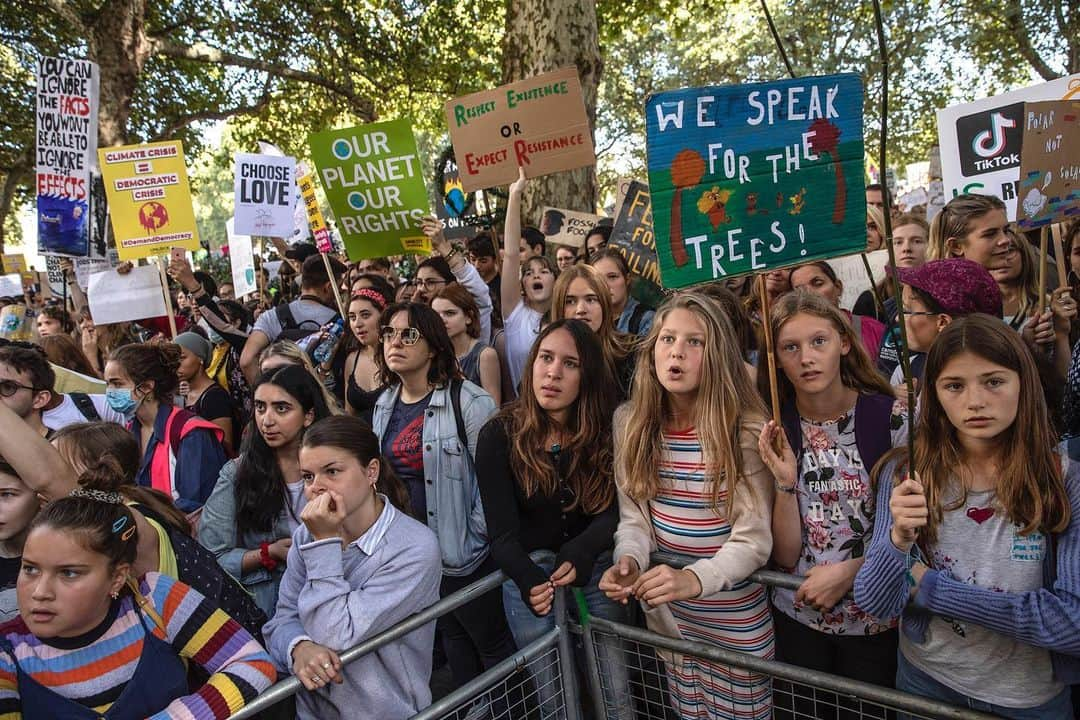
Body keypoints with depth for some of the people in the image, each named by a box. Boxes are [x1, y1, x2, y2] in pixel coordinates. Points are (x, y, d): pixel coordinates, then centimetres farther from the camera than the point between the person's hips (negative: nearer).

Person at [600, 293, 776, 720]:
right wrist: (629, 562, -24)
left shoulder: (746, 429, -17)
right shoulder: (631, 421, -4)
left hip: (734, 616, -3)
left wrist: (695, 579, -37)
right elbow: (633, 516, -3)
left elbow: (752, 539, -19)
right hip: (667, 612, 4)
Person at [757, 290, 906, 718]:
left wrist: (849, 571, -17)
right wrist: (786, 483, -23)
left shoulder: (892, 418, -13)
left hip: (876, 622, -1)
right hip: (797, 619, 2)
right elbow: (786, 556, -9)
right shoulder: (774, 432, -7)